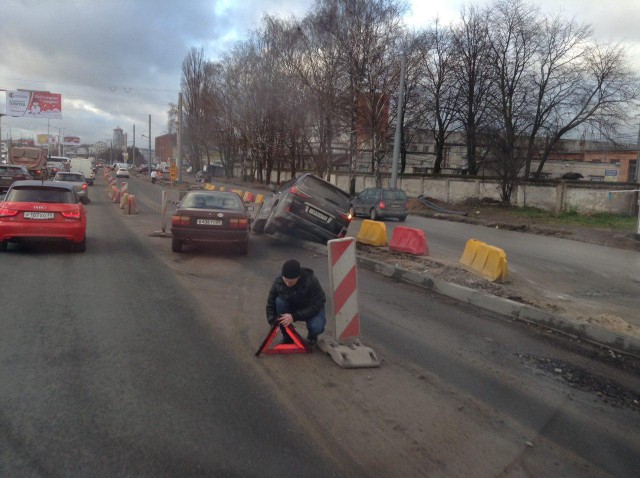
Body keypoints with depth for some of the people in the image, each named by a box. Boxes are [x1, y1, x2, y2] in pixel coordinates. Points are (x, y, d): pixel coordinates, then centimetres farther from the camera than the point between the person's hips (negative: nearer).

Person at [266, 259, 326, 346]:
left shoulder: (311, 281, -33)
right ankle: (287, 336, -10)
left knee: (316, 327, -35)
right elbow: (271, 303, -9)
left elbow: (316, 306, -29)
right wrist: (273, 323, -20)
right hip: (292, 306, 4)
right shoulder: (278, 282, -23)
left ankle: (312, 335, 5)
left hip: (312, 309, -3)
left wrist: (294, 317, -36)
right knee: (279, 301, -29)